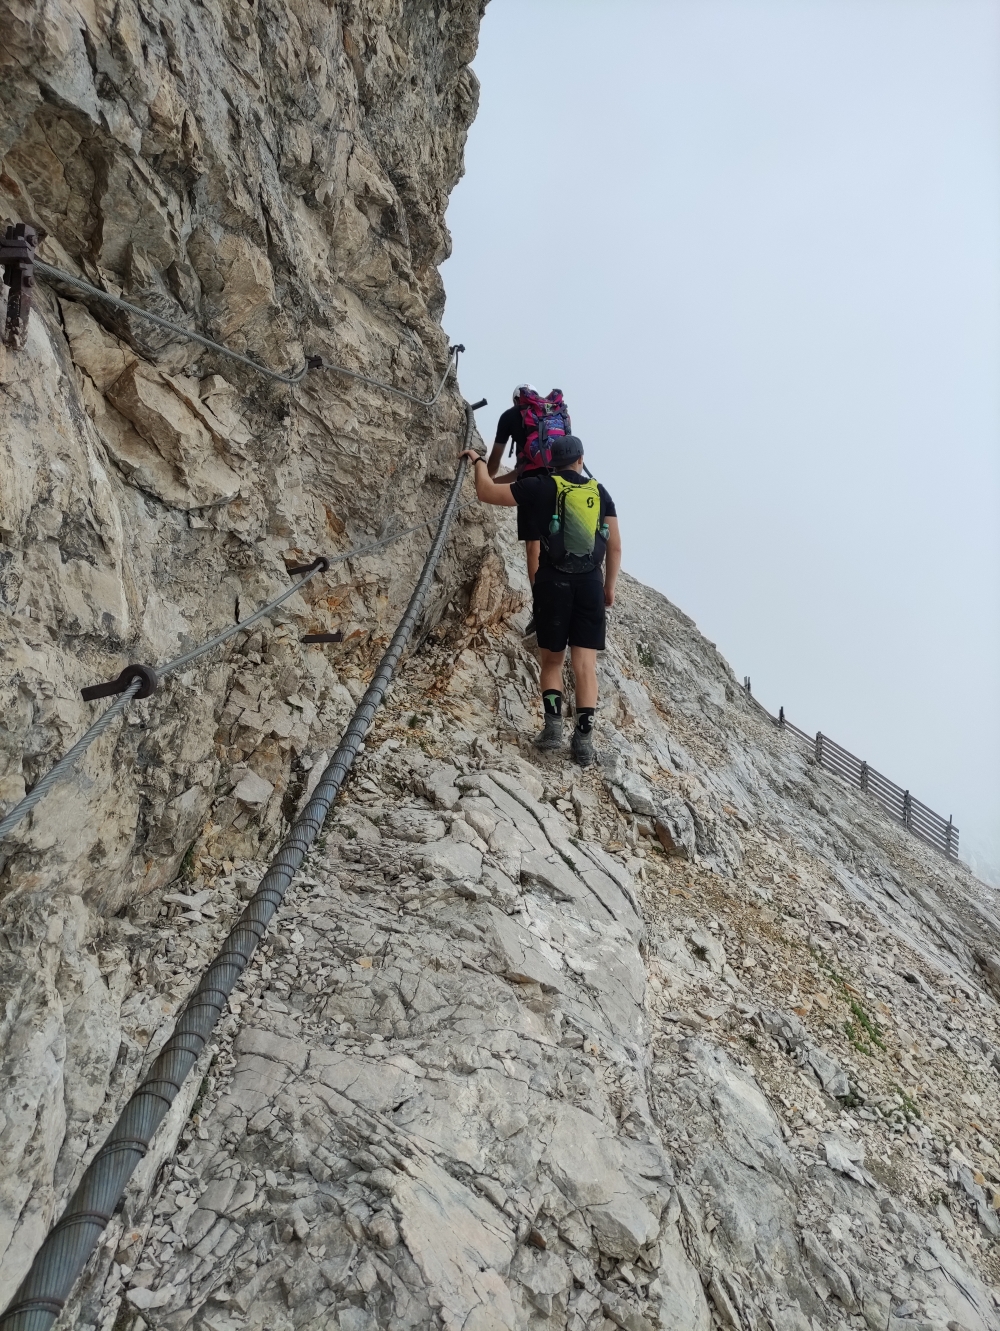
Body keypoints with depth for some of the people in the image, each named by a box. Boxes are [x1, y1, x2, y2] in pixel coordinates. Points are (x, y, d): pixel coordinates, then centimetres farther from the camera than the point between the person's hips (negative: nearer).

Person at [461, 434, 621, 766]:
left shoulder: (541, 487, 3)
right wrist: (609, 587, 18)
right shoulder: (600, 493, 12)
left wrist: (478, 461, 22)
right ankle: (584, 737, -5)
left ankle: (553, 724, -1)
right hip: (590, 584, 2)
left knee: (552, 660, 13)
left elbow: (486, 492, 4)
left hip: (553, 581, -1)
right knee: (585, 663, 1)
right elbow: (615, 546, 10)